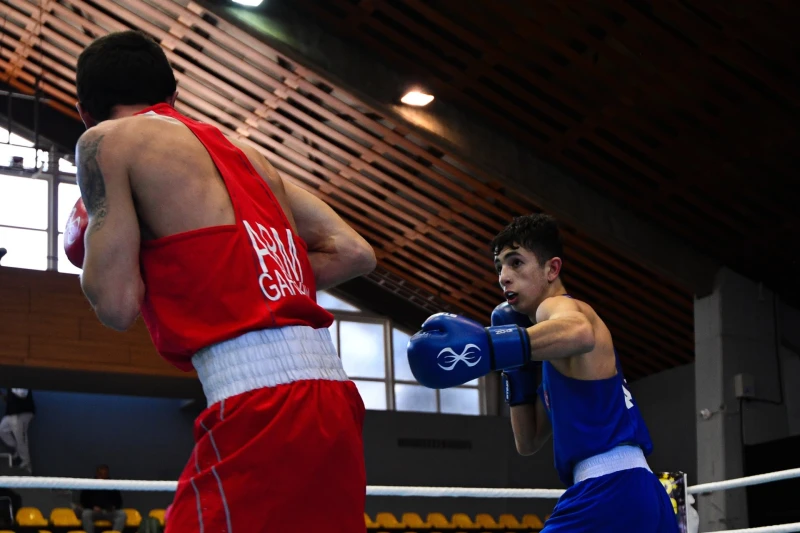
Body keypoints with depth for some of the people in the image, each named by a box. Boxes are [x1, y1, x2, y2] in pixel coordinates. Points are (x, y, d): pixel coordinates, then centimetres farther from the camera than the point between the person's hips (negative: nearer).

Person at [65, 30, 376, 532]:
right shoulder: (245, 151, 24)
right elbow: (354, 253, 18)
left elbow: (117, 304, -2)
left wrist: (88, 248, 18)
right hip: (334, 396, 7)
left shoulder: (107, 140, 6)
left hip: (260, 405, -7)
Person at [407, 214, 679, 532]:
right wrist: (518, 368, 18)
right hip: (638, 493, 10)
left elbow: (579, 334, -29)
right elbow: (528, 443, 27)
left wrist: (489, 346, -39)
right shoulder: (557, 366, 27)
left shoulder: (556, 306, -2)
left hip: (611, 489, -10)